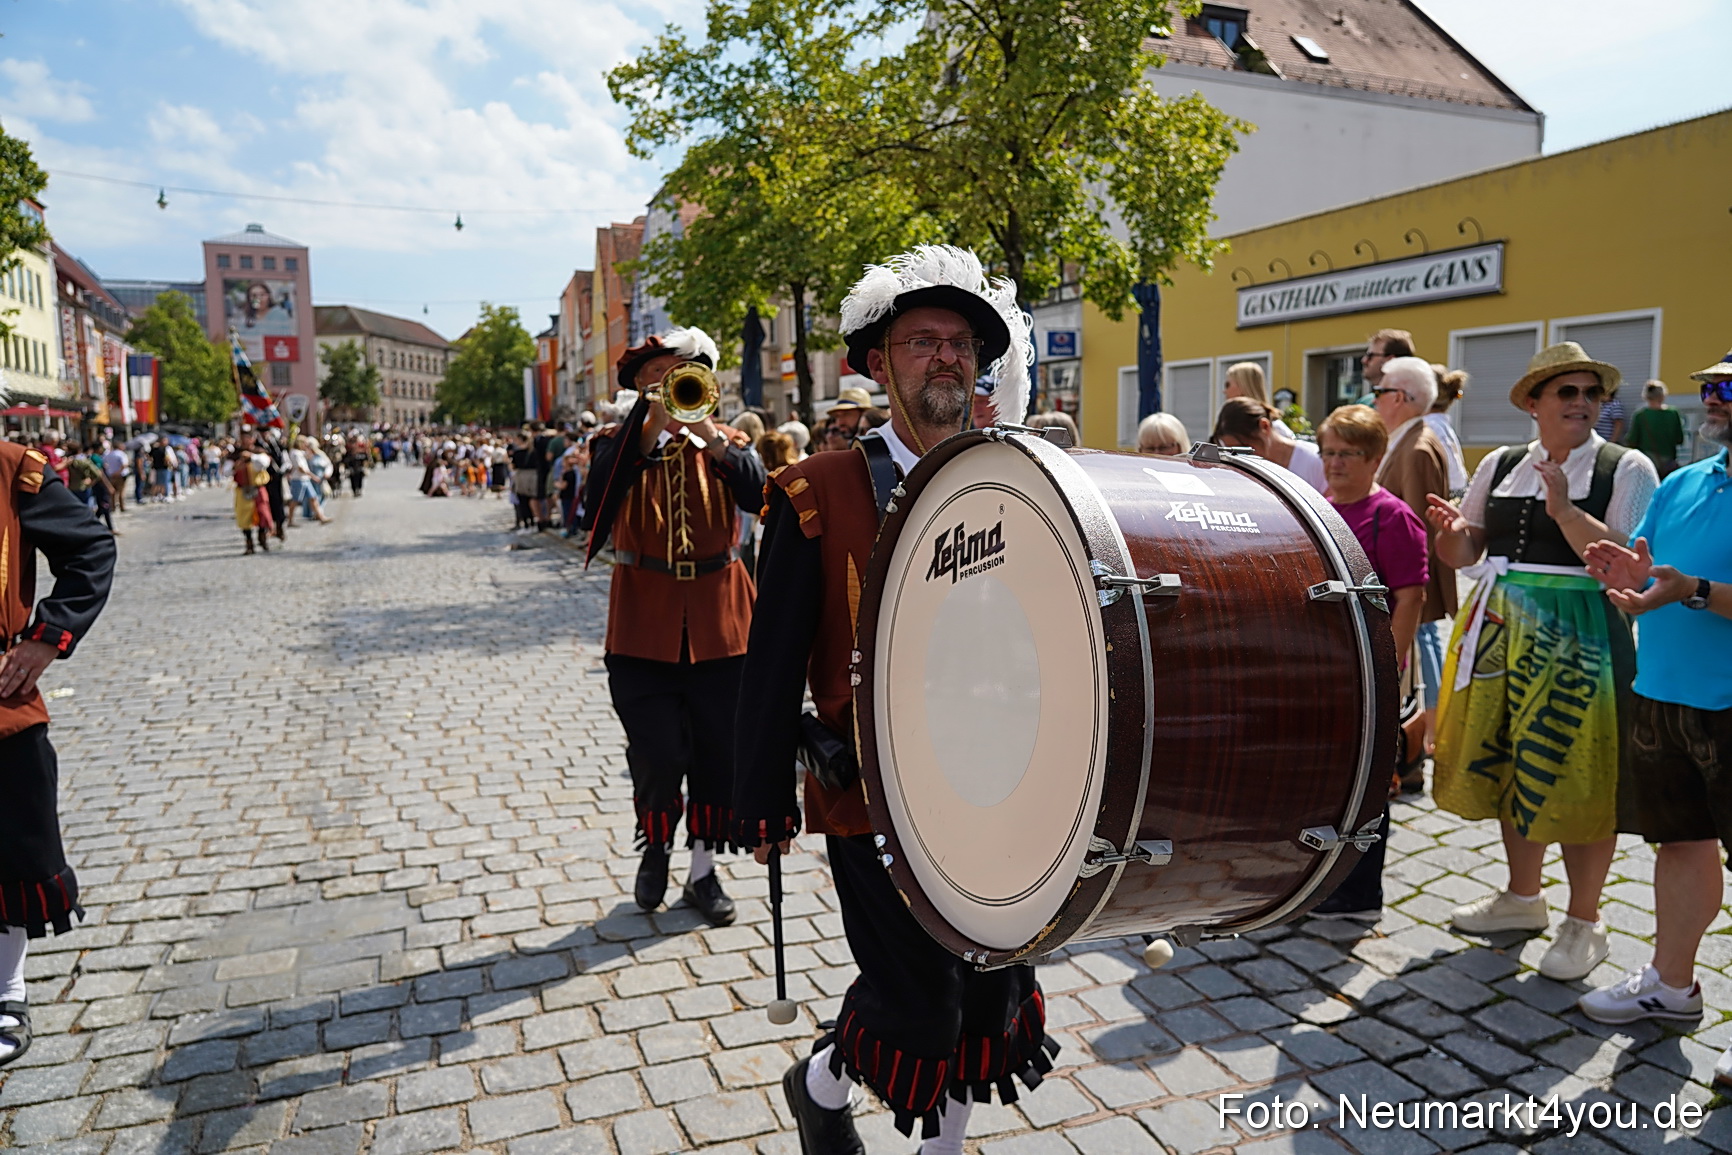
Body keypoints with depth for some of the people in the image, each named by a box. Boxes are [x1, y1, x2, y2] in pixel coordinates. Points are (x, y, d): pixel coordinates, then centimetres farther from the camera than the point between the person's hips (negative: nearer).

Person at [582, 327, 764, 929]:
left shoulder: (725, 441, 5)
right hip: (645, 626, -1)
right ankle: (655, 846, 28)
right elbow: (596, 507, -20)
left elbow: (759, 495, -16)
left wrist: (709, 434, -26)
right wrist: (649, 424, -22)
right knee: (658, 759, -3)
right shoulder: (619, 444, 2)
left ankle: (703, 870, 25)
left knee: (718, 754, 7)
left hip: (719, 624, 2)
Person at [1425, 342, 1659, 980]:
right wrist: (1451, 531, -11)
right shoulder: (1500, 466, 9)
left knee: (1577, 777, 1)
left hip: (1580, 639, -5)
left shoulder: (1627, 469, -4)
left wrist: (1564, 510, -24)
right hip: (1501, 631, 5)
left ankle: (1583, 923, 18)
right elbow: (1463, 554, 11)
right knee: (1511, 765, 14)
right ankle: (1523, 897, 33)